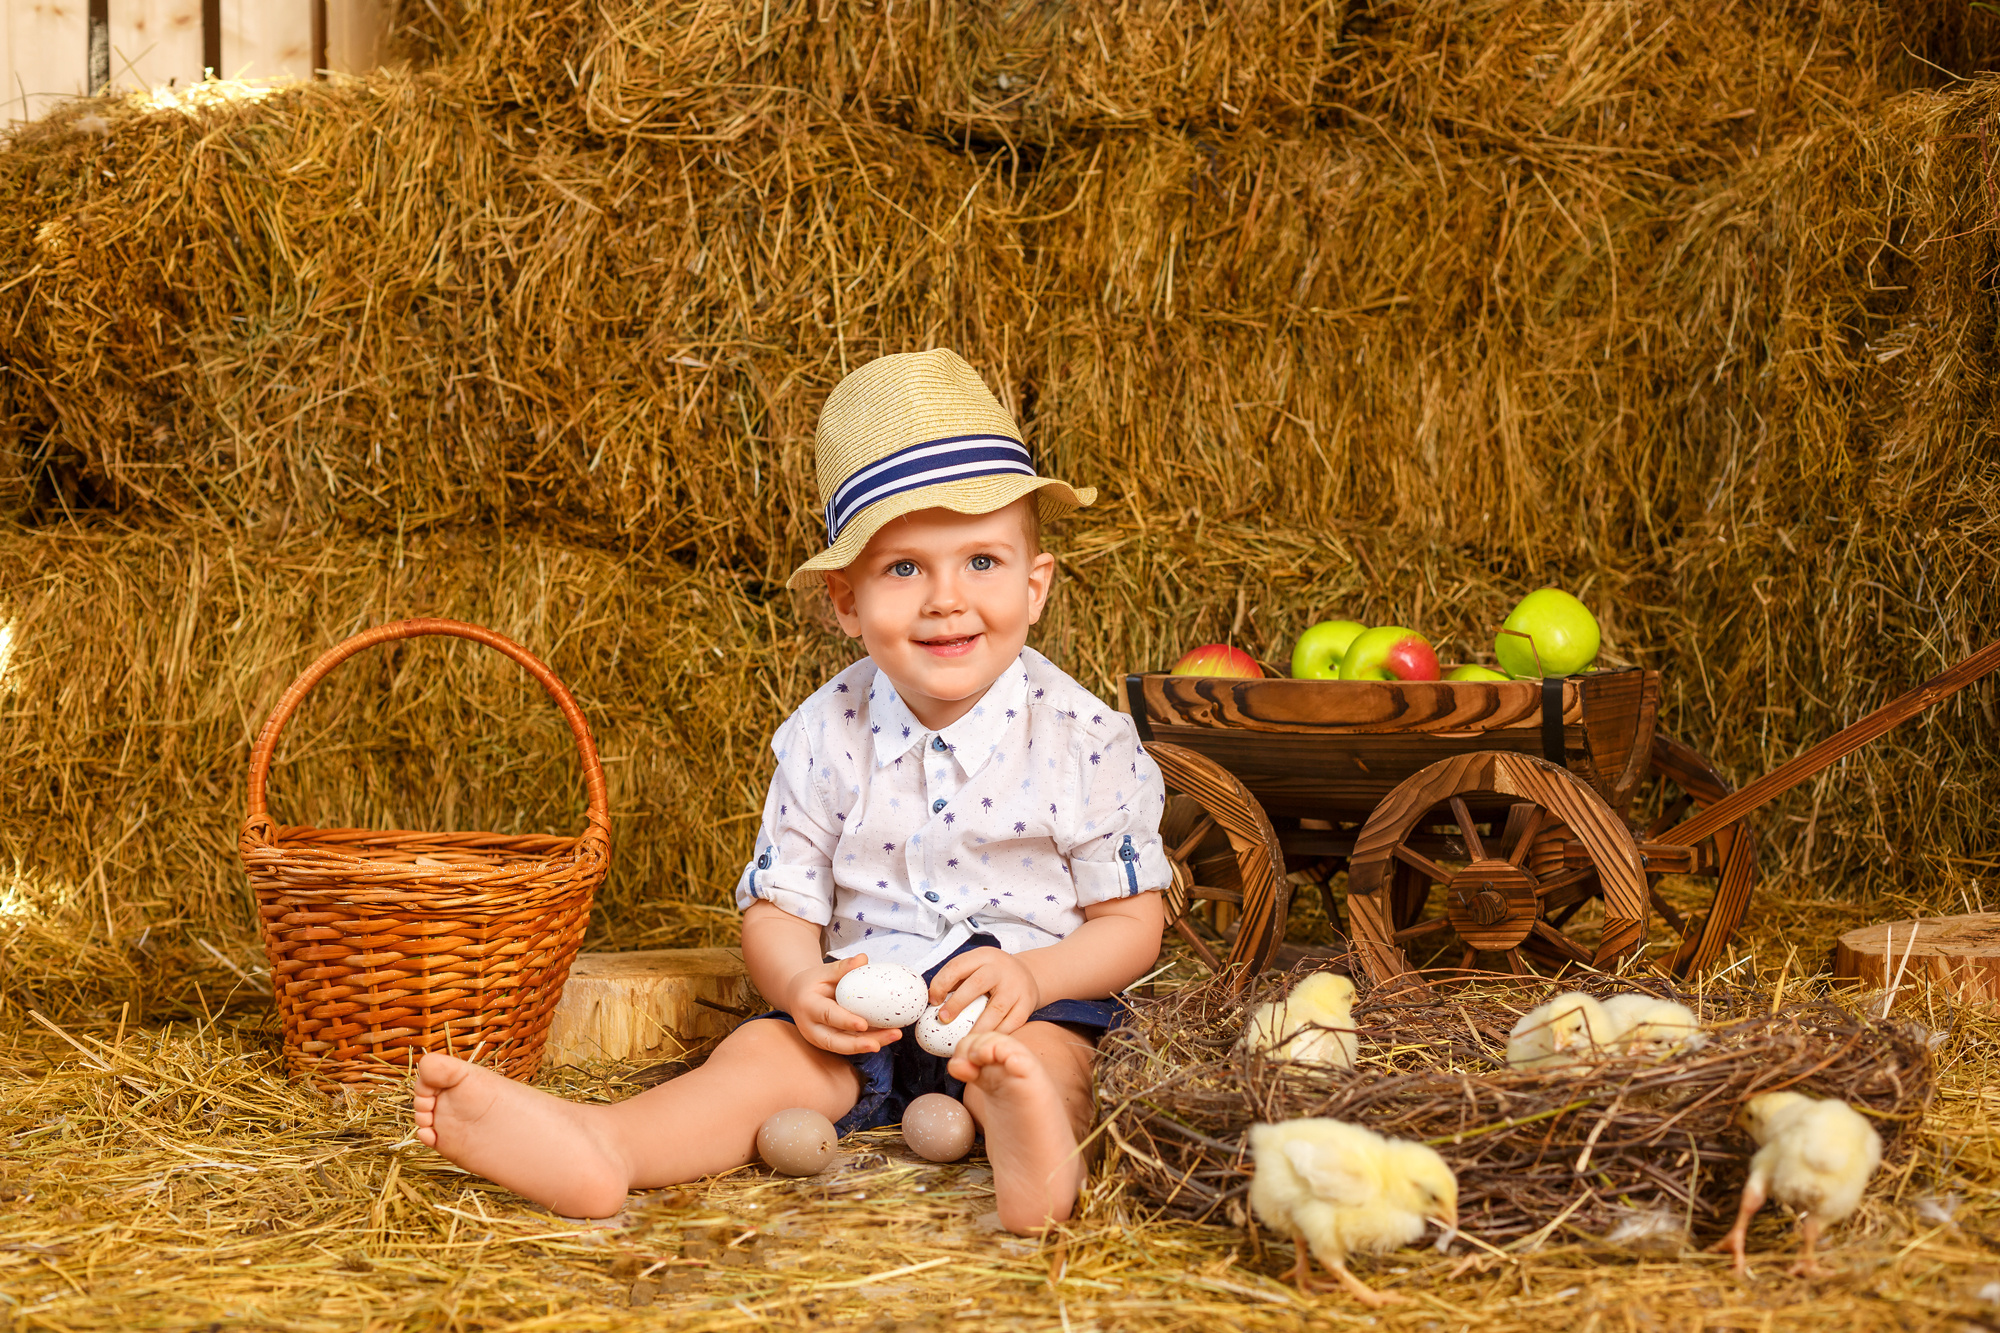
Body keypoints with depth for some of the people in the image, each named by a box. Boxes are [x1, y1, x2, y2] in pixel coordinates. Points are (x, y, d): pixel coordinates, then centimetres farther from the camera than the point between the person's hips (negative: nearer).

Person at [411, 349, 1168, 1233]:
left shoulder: (1084, 739, -7)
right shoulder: (826, 737, 0)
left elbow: (1133, 920, -3)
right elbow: (777, 908, 4)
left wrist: (1033, 974, -23)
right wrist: (802, 983, -20)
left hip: (1038, 1001, -2)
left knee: (1045, 1055, -34)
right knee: (769, 1050, -23)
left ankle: (1035, 1145, -68)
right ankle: (599, 1149, -48)